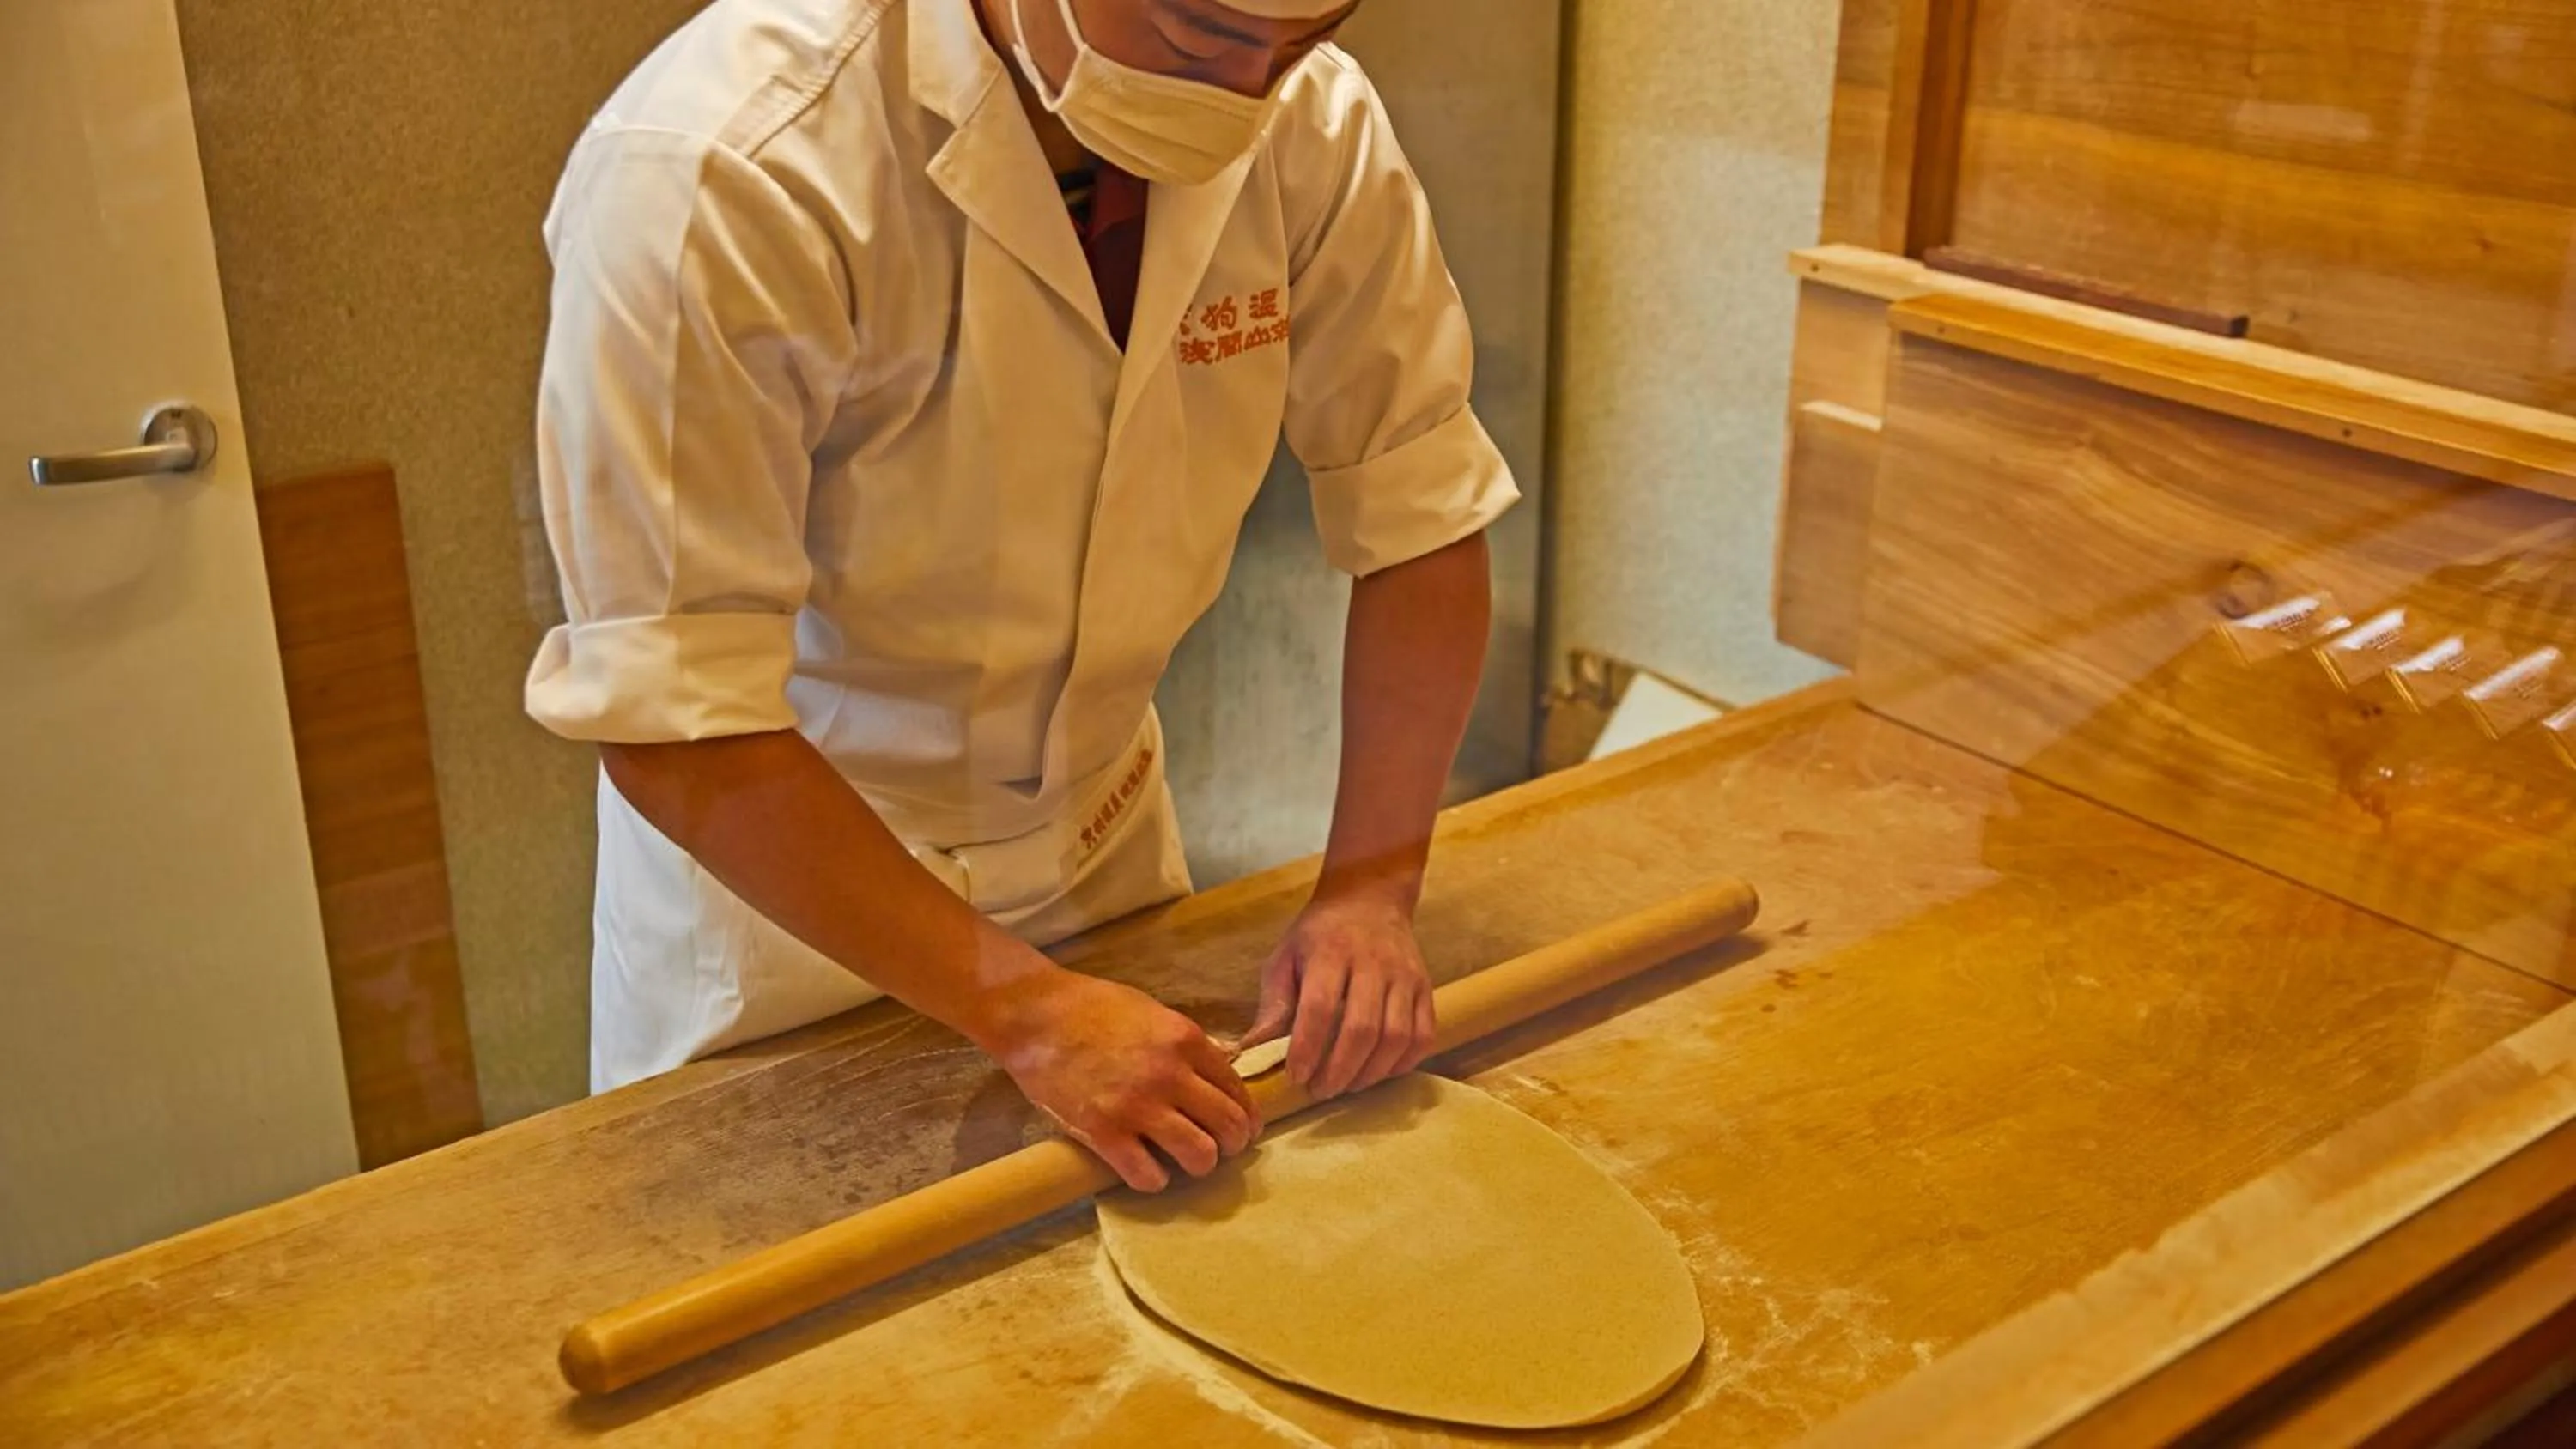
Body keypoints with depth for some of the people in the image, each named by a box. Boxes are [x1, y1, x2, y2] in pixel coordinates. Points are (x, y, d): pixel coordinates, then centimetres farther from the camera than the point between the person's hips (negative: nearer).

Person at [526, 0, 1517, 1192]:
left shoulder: (1314, 124, -16)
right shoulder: (724, 173, -32)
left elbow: (1422, 513, -8)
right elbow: (674, 725, -30)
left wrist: (1371, 889, -18)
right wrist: (1026, 1011, -31)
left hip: (1100, 820, 5)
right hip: (776, 870, -4)